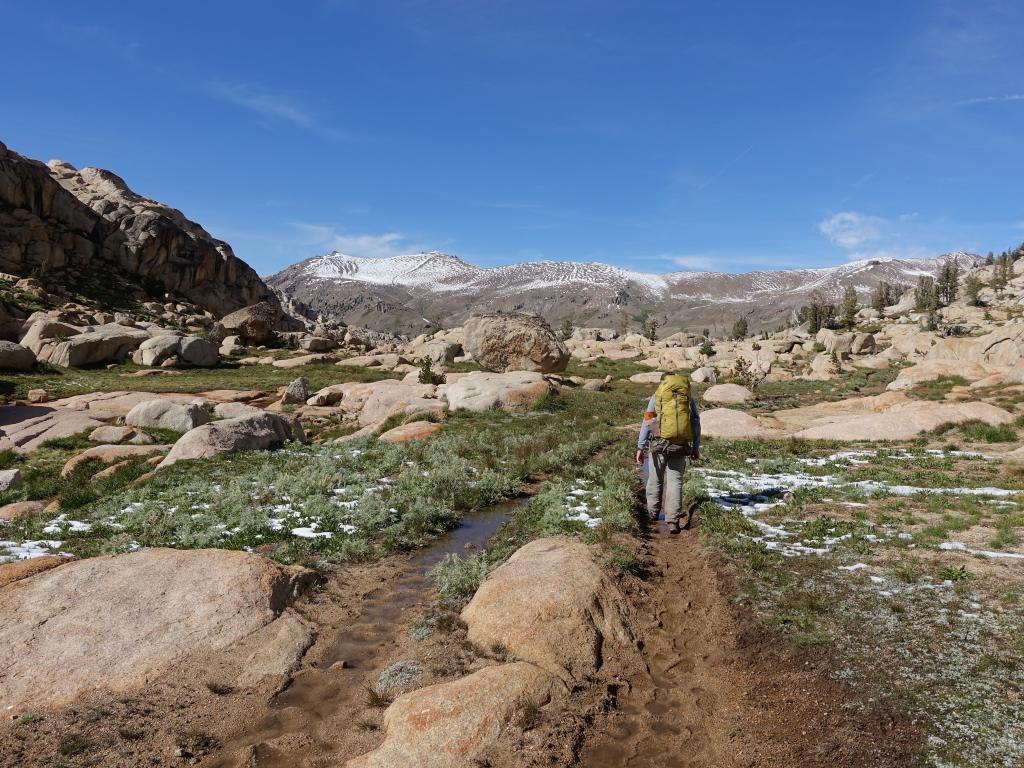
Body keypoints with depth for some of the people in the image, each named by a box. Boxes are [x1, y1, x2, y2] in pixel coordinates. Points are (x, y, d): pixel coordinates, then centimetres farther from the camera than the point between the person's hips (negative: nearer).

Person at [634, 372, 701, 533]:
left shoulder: (656, 397, 5)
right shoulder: (689, 398, 11)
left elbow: (647, 423, -1)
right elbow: (696, 424, 10)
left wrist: (640, 447, 0)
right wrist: (696, 447, 17)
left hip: (659, 444, -1)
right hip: (680, 446, 1)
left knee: (655, 479, 16)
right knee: (675, 481, 4)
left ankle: (653, 512, 31)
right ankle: (674, 520, -3)